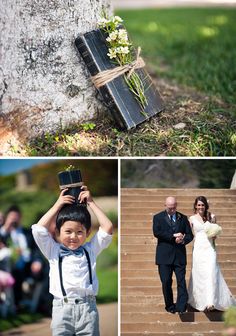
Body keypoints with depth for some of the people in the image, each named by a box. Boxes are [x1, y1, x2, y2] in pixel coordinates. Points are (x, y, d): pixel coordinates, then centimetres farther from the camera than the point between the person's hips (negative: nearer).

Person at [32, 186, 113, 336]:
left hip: (87, 307, 1)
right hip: (62, 308, -1)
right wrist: (57, 205, 4)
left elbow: (107, 228, 6)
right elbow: (39, 229, -2)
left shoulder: (90, 250, 12)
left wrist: (91, 203, 10)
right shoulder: (54, 251, 9)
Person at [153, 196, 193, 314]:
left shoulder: (183, 218, 12)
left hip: (179, 255, 1)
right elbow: (156, 232, -10)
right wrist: (173, 236, -16)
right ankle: (170, 306, 14)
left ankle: (181, 307, -6)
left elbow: (189, 235, 10)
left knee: (181, 281, -6)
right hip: (164, 256, -1)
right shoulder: (158, 217, 5)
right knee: (166, 282, 2)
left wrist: (183, 240, -13)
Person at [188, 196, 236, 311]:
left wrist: (214, 236, -6)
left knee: (211, 273, -13)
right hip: (198, 249, 1)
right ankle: (201, 302, 12)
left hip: (210, 248, -1)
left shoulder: (212, 217, 7)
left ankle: (211, 302, -20)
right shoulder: (192, 218, 7)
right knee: (199, 274, 2)